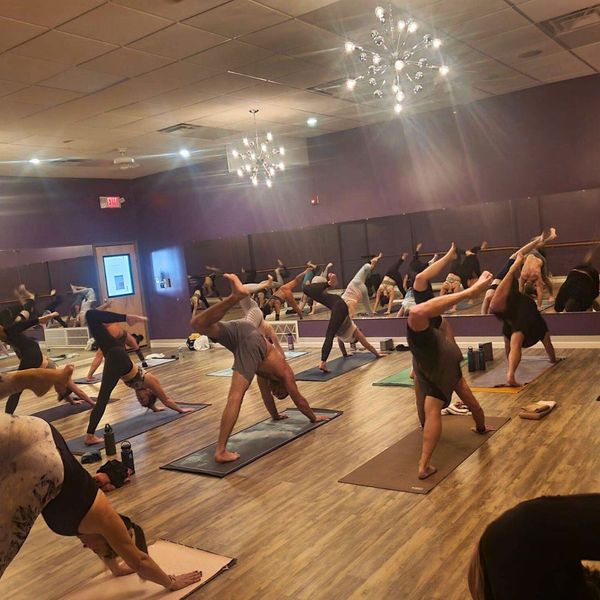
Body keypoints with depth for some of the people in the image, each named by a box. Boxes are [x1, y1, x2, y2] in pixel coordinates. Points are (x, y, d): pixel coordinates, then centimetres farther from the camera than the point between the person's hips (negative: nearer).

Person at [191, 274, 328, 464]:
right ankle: (221, 452, -17)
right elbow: (299, 401, 40)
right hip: (252, 342, -5)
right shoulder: (285, 374, 32)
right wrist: (314, 418, 57)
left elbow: (266, 395, 58)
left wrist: (276, 415, 72)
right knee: (235, 397, -12)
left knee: (198, 324, -9)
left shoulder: (265, 372, 44)